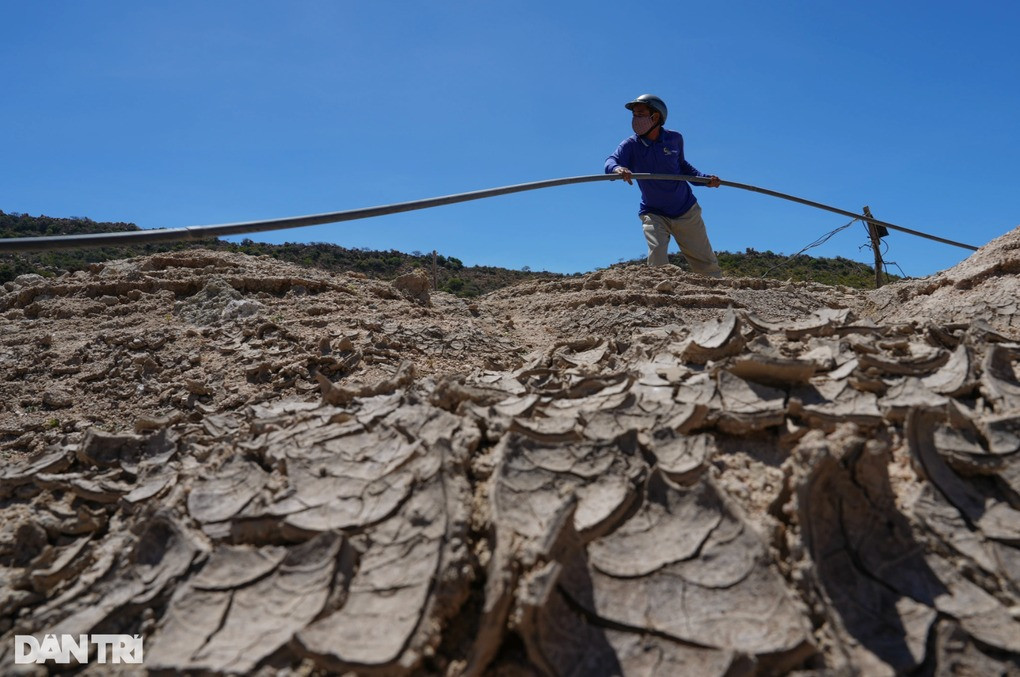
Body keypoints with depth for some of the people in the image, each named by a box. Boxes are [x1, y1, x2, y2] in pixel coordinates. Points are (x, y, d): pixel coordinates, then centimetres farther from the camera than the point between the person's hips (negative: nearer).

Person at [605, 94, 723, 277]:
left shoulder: (674, 138, -5)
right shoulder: (631, 144, -11)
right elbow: (611, 161, -31)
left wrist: (704, 178, -3)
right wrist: (617, 168, -55)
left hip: (686, 211, 1)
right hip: (653, 214, -1)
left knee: (707, 264, 7)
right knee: (657, 258, -23)